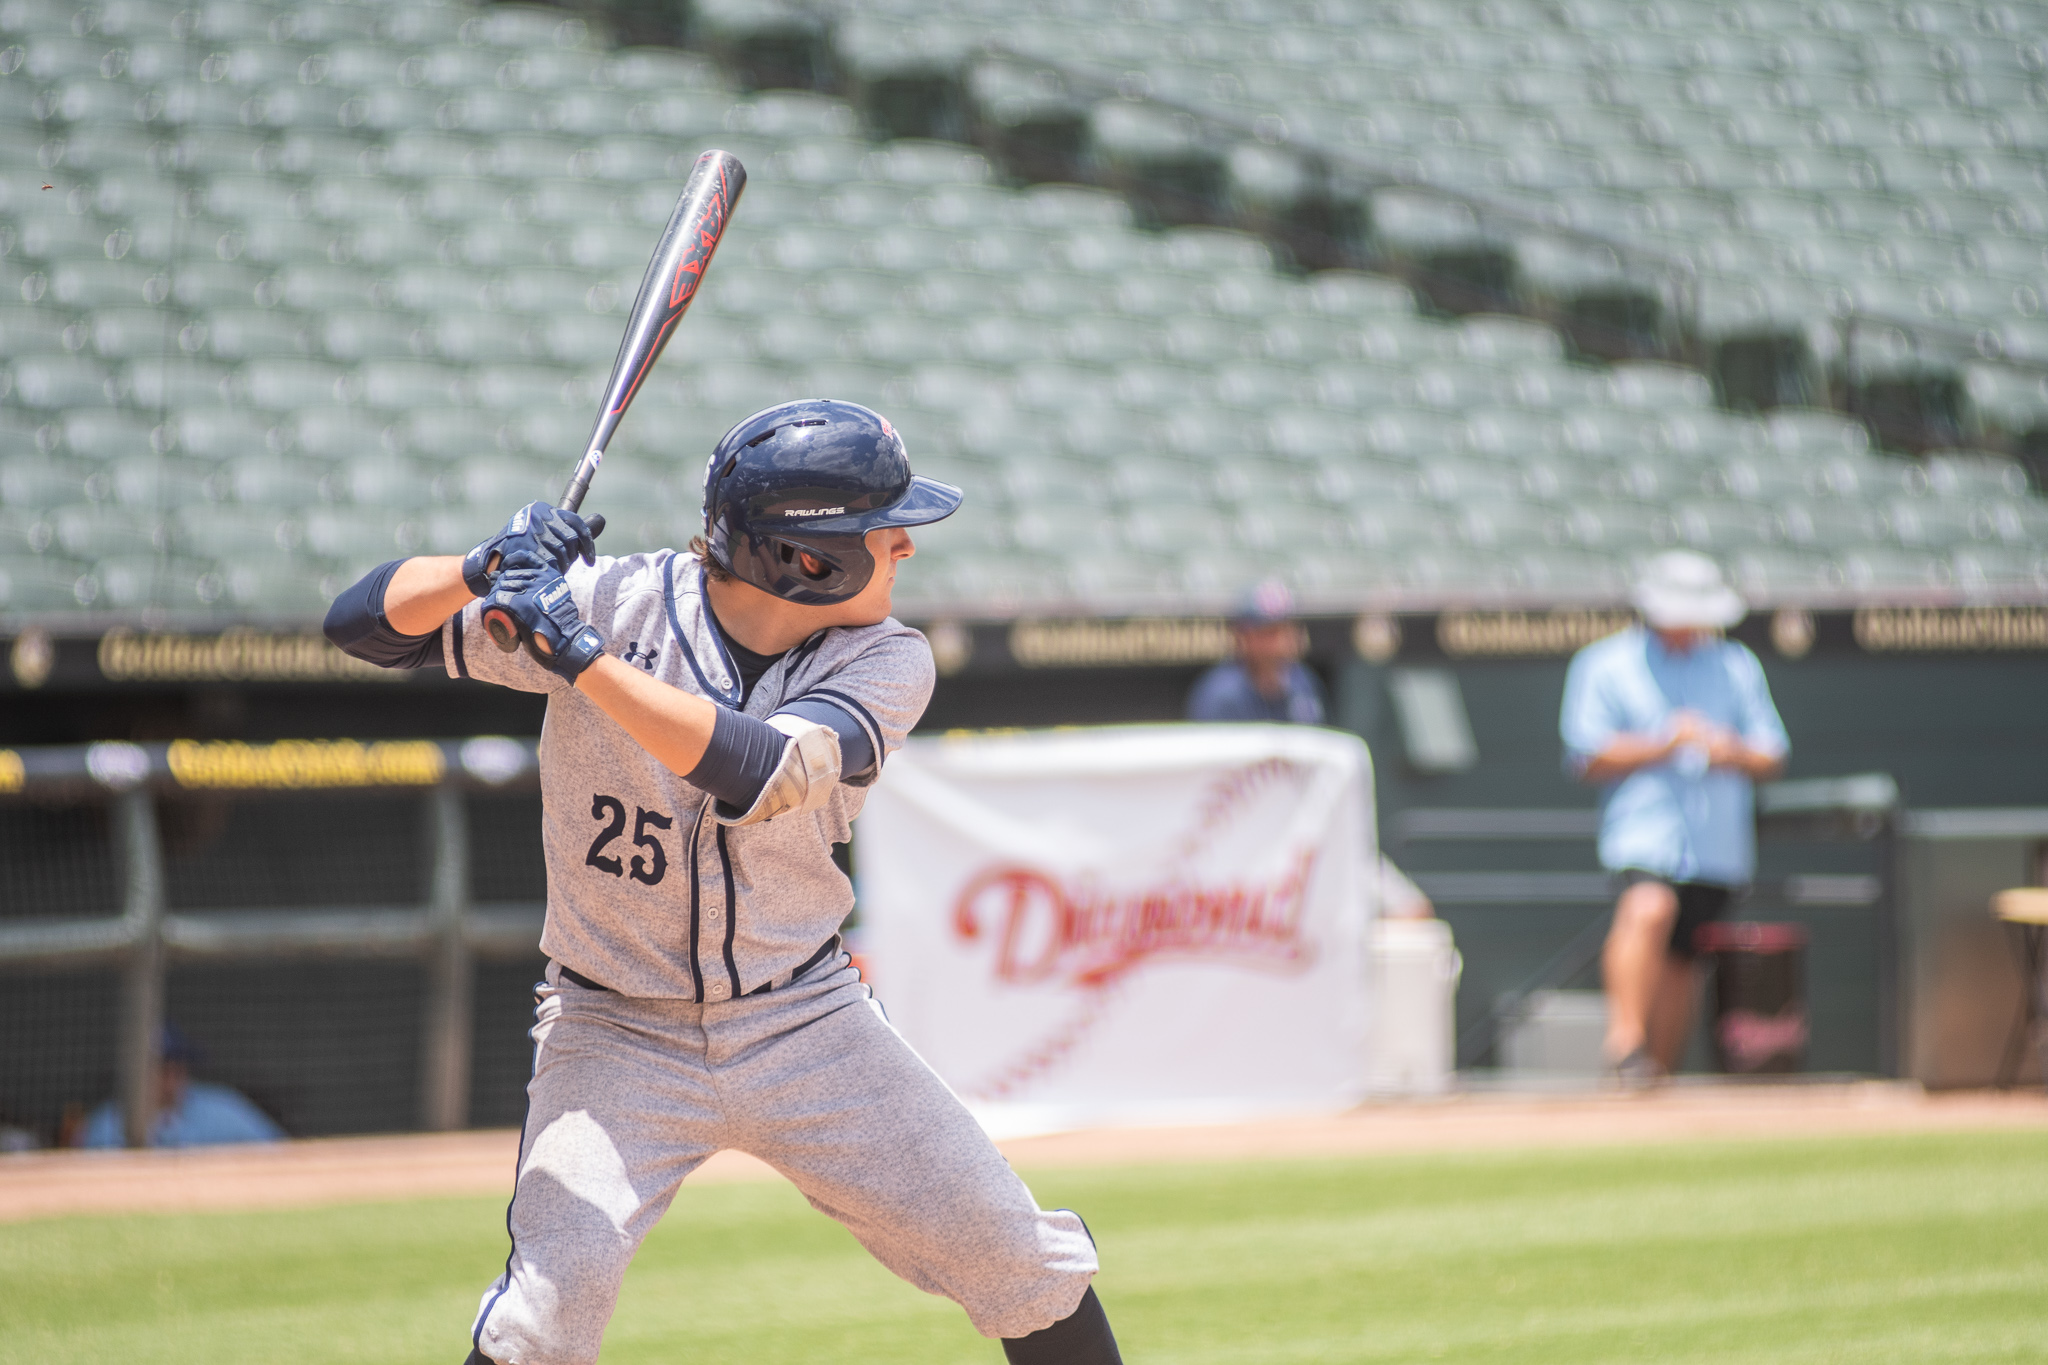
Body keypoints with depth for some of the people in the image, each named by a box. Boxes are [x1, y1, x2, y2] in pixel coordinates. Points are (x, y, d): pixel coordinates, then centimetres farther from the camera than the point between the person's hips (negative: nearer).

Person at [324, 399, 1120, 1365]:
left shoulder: (886, 661, -10)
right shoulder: (613, 601, -14)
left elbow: (757, 774, -30)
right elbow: (365, 624, -14)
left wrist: (579, 654, -35)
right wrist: (486, 571, -33)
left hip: (803, 1022, 2)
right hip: (616, 1032, -2)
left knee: (1023, 1262, 1)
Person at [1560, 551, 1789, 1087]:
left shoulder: (1737, 666, 16)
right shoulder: (1604, 665, 5)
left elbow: (1773, 758, 13)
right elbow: (1587, 758, -3)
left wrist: (1735, 754, -10)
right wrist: (1664, 744, -15)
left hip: (1719, 841, 4)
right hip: (1643, 835, -4)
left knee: (1680, 957, 6)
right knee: (1649, 909, -32)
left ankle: (1657, 1071, 17)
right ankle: (1625, 1040, -37)